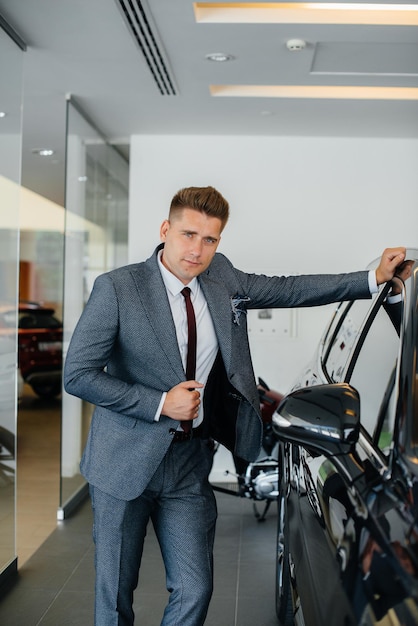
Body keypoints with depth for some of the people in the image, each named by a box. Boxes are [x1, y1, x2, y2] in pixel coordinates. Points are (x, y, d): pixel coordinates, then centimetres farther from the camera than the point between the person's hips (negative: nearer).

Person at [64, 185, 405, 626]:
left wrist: (375, 278, 5)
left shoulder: (222, 279, 3)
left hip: (190, 462, 4)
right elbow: (76, 375, -12)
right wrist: (160, 404, -17)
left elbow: (288, 290, 11)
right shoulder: (117, 288, -13)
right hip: (126, 462, -4)